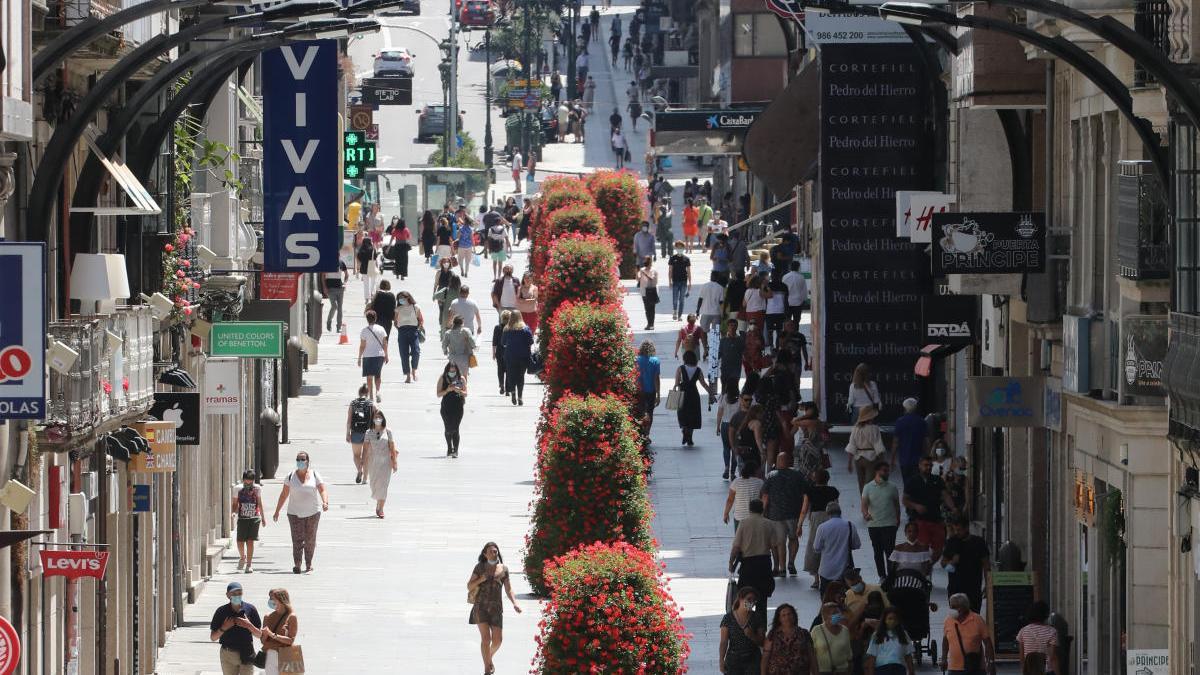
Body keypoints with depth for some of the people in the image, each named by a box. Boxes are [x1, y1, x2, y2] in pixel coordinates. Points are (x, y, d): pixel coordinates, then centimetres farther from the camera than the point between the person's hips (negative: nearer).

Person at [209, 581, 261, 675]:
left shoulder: (250, 609, -1)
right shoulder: (221, 611, -2)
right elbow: (213, 638, 1)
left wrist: (249, 626, -16)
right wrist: (224, 628, -16)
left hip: (246, 654, -1)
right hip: (228, 655, 1)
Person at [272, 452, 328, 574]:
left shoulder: (315, 475, 1)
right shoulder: (291, 477, 3)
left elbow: (323, 491, -6)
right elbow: (284, 495, 8)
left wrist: (325, 502, -26)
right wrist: (277, 511, 8)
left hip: (313, 513, 1)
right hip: (295, 513, -1)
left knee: (310, 540, 5)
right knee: (297, 539, -12)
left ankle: (309, 564, 19)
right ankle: (296, 565, -16)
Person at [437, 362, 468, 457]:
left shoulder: (461, 379, 1)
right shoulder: (442, 379, 0)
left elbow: (465, 394, 4)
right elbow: (438, 394, 0)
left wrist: (459, 391, -16)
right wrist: (447, 390, -16)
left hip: (458, 406, -1)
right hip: (446, 406, 1)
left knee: (455, 429, -11)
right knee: (448, 428, 6)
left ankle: (455, 450, -9)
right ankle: (449, 448, 27)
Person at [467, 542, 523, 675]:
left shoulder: (503, 569, 8)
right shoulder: (480, 567, 4)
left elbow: (508, 590, 7)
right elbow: (469, 586, 7)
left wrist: (515, 604, -9)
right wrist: (480, 580, -12)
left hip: (496, 608, 2)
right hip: (481, 606, -2)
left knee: (498, 640, 1)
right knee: (485, 637, -14)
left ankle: (490, 656, 34)